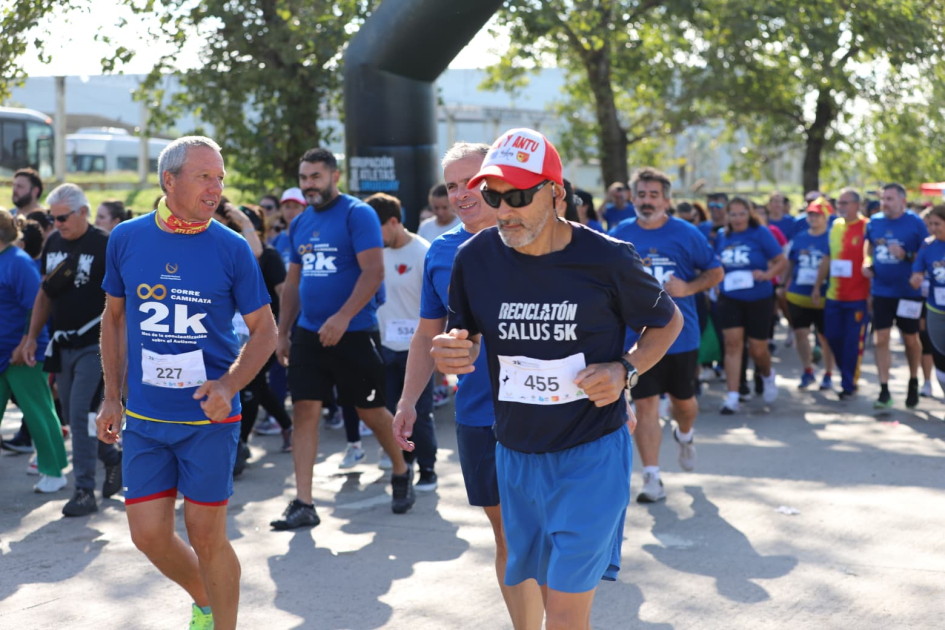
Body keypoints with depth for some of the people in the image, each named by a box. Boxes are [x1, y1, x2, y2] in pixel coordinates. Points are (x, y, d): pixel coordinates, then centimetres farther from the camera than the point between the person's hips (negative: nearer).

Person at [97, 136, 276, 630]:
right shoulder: (126, 239, 1)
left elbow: (264, 330, 0)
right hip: (144, 417, 3)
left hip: (208, 417, -3)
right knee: (148, 534, 5)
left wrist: (230, 385, -16)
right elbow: (114, 316, 13)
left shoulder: (231, 249, -6)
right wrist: (112, 398, 10)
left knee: (206, 537, 1)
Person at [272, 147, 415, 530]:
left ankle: (401, 473, 32)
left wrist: (342, 318, -25)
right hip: (308, 333, 6)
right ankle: (303, 504, -1)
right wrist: (283, 332, 13)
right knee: (304, 411, -3)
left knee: (371, 411, 7)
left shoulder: (358, 214, -9)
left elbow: (374, 271, -18)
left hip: (354, 333, -5)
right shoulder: (300, 224, 12)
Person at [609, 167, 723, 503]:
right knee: (645, 405, -5)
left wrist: (689, 288, -13)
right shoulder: (620, 235, 1)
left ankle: (684, 435, 49)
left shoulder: (687, 234, -2)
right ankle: (652, 478, 0)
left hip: (681, 335, 0)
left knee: (683, 400, 14)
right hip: (637, 336, 0)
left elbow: (716, 272, 4)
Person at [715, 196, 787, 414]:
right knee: (732, 344, -9)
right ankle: (732, 396, -8)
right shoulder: (722, 237, 5)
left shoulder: (761, 233, -7)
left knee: (757, 349, 6)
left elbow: (782, 261, -7)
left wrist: (767, 274, -24)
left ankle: (767, 375, 40)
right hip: (730, 298, 2)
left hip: (758, 299, -2)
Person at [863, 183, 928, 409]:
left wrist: (906, 256, -23)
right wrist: (867, 263, 1)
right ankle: (884, 391, -1)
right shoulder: (874, 222, 3)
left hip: (908, 292, -3)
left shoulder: (915, 223, -8)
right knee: (881, 339, -4)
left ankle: (913, 383, 33)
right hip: (881, 291, 3)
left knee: (910, 339, 12)